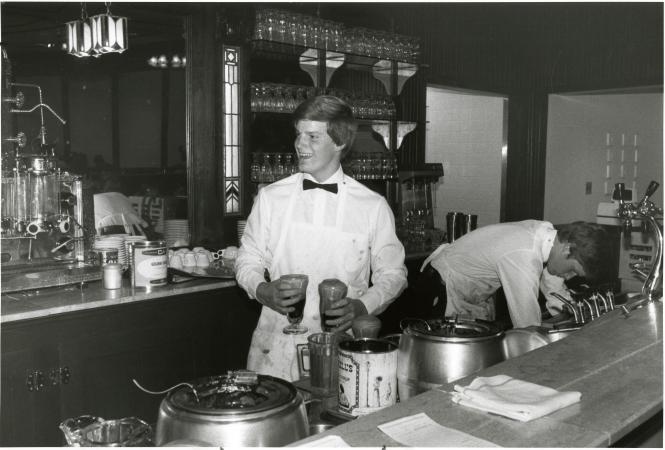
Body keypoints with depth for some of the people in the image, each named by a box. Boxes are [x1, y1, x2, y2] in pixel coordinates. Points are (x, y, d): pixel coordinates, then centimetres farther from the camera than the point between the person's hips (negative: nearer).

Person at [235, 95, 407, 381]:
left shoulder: (373, 206, -1)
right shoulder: (270, 197, 4)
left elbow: (392, 273, 6)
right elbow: (248, 260, 10)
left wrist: (361, 306, -11)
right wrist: (261, 289, -10)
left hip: (341, 345, -1)